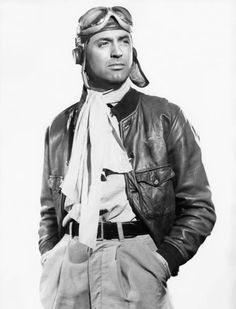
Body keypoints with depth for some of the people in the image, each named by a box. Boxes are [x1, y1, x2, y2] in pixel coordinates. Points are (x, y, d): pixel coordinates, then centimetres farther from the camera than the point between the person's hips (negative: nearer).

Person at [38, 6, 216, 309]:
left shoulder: (165, 118, 1)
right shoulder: (61, 126, 11)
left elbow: (199, 207, 0)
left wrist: (163, 261, -10)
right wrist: (49, 256, 4)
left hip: (134, 265, -3)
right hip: (67, 269, 3)